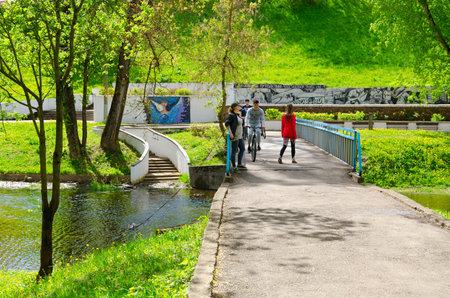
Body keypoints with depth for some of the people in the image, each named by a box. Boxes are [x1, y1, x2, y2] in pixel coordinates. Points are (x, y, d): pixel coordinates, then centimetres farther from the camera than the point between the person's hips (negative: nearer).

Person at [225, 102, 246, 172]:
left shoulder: (237, 115, 12)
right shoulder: (231, 115, -15)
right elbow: (226, 123, -22)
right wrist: (230, 133, -24)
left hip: (240, 136, 10)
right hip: (234, 136, -10)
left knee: (242, 149, 16)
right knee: (234, 151, -2)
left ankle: (239, 164, 27)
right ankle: (234, 167, 6)